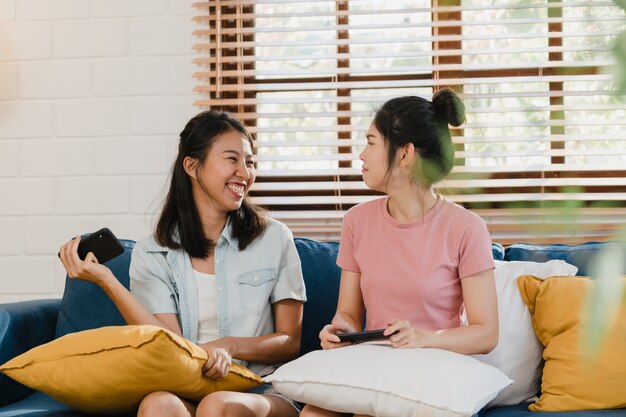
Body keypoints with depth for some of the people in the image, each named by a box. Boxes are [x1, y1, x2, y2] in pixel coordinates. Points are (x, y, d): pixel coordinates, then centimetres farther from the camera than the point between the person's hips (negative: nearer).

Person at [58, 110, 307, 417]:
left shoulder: (274, 238, 6)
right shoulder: (151, 253, 7)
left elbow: (290, 342, 7)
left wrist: (229, 347, -12)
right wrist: (106, 281, -14)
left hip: (262, 391, 0)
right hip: (185, 391, 1)